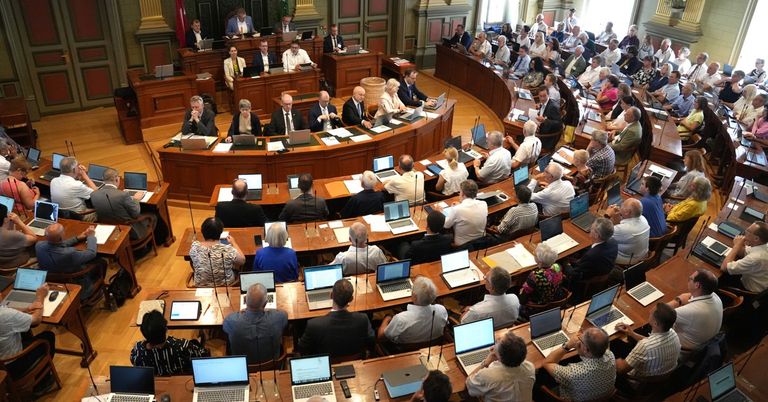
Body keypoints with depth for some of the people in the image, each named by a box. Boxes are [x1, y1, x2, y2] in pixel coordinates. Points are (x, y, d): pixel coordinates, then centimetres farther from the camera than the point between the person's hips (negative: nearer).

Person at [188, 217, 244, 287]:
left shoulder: (195, 247, -22)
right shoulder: (228, 250, -30)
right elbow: (242, 260, -10)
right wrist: (233, 243, 3)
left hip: (201, 287, 3)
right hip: (226, 285, -2)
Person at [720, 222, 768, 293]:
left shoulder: (756, 258, -39)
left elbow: (724, 267, -32)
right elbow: (742, 253, 5)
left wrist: (737, 245, -25)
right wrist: (740, 245, -19)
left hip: (750, 292, -8)